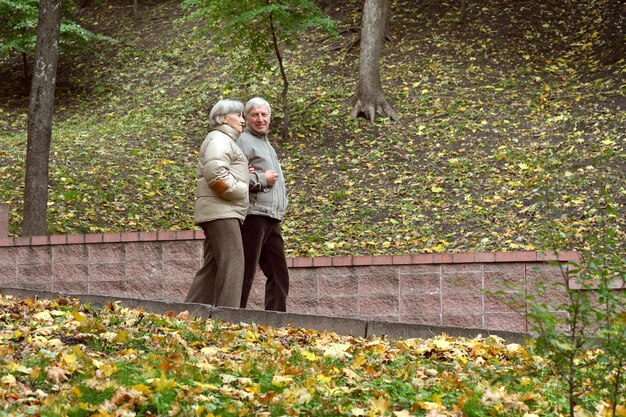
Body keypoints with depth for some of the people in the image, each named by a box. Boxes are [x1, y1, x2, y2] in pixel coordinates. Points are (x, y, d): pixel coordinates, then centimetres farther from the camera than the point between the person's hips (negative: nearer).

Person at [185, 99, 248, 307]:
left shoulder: (225, 141, 27)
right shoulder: (219, 139, -6)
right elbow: (215, 172, -22)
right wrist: (240, 190, -12)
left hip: (223, 213, 11)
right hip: (221, 211, -11)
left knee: (212, 266, 8)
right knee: (232, 261, -16)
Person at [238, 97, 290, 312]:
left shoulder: (267, 144, 25)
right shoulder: (244, 141, -5)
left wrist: (282, 205, 12)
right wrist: (262, 180, -11)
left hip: (272, 218, 9)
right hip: (254, 214, -9)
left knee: (278, 274, 9)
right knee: (246, 272, -10)